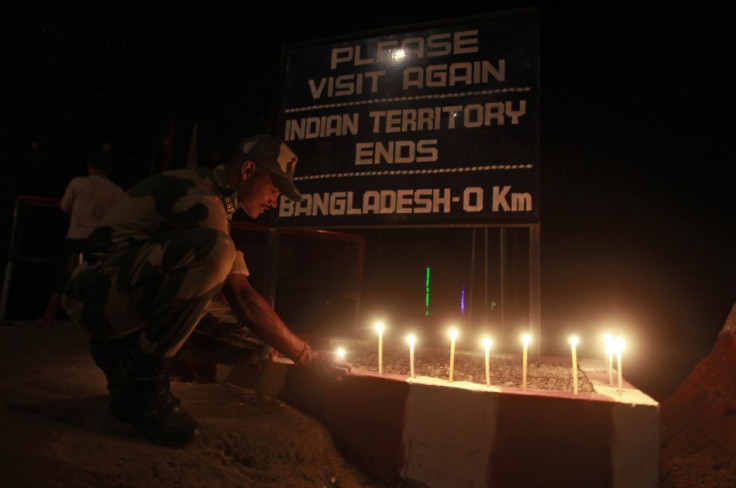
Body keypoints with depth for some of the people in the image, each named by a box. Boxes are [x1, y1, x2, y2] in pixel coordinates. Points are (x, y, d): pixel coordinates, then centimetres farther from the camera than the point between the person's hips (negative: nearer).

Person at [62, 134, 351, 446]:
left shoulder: (217, 205, 13)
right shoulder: (196, 194, -17)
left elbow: (236, 295, 14)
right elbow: (241, 298, -23)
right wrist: (306, 356, -18)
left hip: (145, 298, 9)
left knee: (256, 338, 0)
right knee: (212, 249, -33)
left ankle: (125, 352, 6)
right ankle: (143, 385, -20)